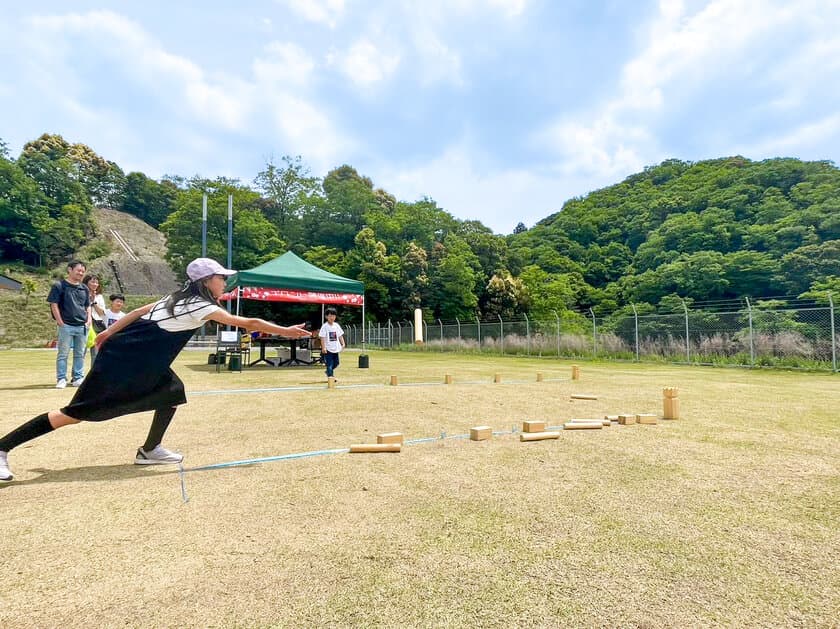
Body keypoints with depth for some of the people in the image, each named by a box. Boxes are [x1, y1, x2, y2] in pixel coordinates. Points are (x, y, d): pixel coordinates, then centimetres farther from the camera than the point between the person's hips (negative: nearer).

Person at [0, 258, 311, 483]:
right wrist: (286, 331, -10)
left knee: (173, 391, 10)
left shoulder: (179, 297, 9)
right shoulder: (201, 306, -16)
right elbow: (249, 323, -17)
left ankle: (149, 450, 16)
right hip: (124, 362, -10)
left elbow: (140, 310, 16)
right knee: (77, 413, -2)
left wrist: (109, 333, 24)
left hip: (127, 355, 10)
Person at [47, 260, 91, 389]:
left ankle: (78, 378, 17)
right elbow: (54, 305, -4)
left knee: (80, 354, 9)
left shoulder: (84, 288, 14)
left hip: (82, 326, 5)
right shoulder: (59, 286, -2)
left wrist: (89, 319, 8)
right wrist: (60, 322, -9)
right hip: (66, 326, -5)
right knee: (63, 354, 0)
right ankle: (61, 379, 6)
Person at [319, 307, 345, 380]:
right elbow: (322, 337, -12)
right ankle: (330, 375, -1)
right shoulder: (325, 326, -8)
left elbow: (340, 336, 11)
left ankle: (329, 372, 36)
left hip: (336, 348, 6)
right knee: (330, 364, -6)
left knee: (336, 363, 15)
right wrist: (323, 347, -18)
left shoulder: (336, 325, 7)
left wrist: (343, 344, 0)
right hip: (328, 349, -6)